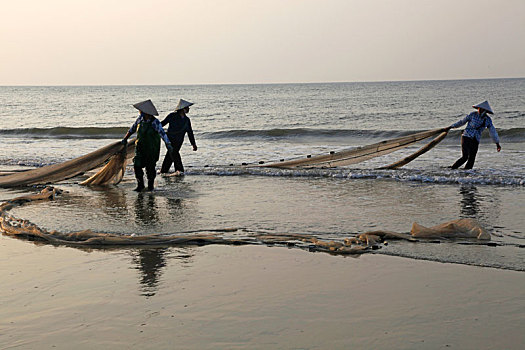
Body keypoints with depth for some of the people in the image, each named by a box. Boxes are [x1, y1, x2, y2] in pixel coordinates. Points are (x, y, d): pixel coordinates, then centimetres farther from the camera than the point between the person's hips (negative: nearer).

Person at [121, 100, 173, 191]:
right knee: (137, 166, -5)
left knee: (150, 167, 5)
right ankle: (140, 185, 10)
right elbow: (133, 128, 15)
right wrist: (125, 138, 22)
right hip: (140, 147, 4)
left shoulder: (155, 122, -19)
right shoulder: (140, 118, -1)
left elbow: (162, 133, -30)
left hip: (151, 149, -4)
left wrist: (168, 144, -43)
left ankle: (150, 185, 25)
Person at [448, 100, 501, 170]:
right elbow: (462, 122, 5)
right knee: (464, 157, -18)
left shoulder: (488, 120, 2)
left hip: (475, 141, 4)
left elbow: (493, 131, 9)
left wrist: (497, 144, 9)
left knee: (471, 160, -3)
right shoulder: (473, 115, -6)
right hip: (466, 137, -4)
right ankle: (451, 169, -5)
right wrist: (450, 127, 9)